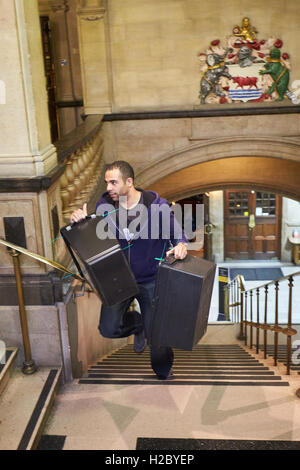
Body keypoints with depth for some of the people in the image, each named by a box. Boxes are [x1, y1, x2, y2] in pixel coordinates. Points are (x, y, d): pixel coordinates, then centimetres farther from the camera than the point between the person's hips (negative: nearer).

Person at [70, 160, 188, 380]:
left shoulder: (157, 205, -15)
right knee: (109, 329, -5)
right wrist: (80, 222, -18)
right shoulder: (105, 205, -7)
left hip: (151, 280, -2)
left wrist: (180, 246, -30)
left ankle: (164, 373, 36)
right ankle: (137, 323, 30)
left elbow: (177, 234, -5)